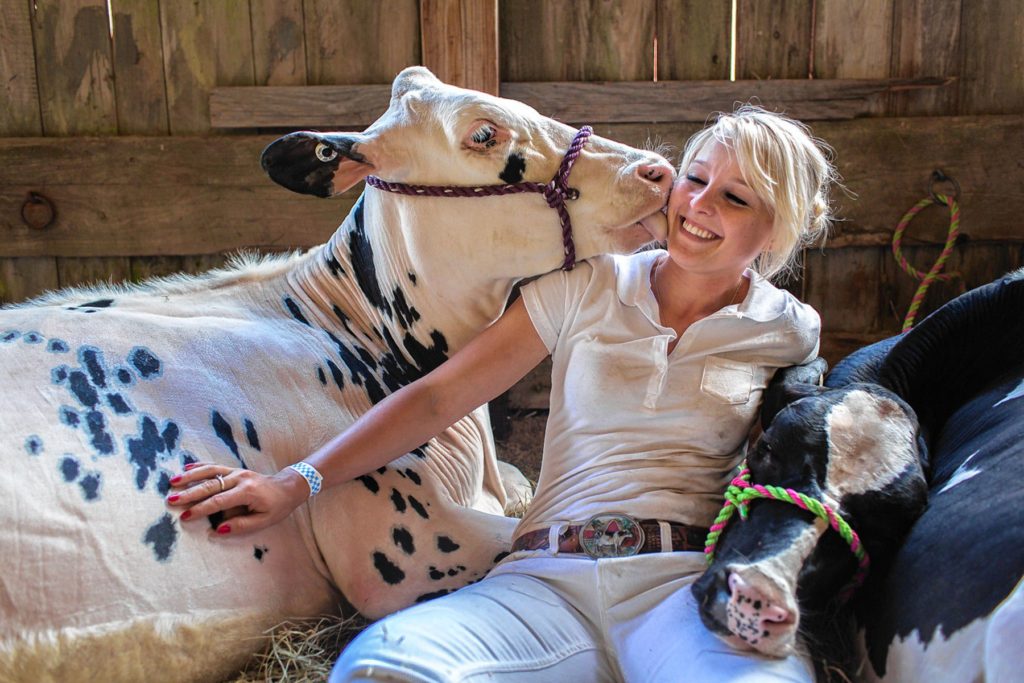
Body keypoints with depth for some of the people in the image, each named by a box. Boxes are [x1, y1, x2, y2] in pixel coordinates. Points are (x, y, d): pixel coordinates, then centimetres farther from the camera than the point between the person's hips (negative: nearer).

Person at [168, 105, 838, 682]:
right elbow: (438, 395, 6)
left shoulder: (789, 330, 12)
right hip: (550, 581, 1)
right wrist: (299, 480, -1)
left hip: (688, 585, 0)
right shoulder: (589, 287, 10)